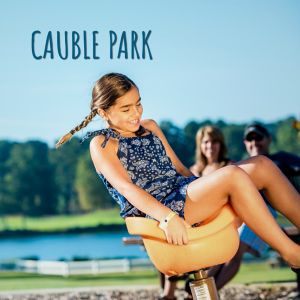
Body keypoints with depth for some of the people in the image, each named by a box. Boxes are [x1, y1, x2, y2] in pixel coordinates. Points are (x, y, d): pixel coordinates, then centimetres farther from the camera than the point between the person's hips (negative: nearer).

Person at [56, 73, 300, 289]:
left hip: (185, 194, 8)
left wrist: (204, 187, 9)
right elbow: (126, 187, -14)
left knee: (261, 165, -11)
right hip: (154, 208, -8)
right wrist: (167, 217, -29)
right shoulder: (101, 144, 1)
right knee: (233, 175, -29)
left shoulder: (150, 127, 24)